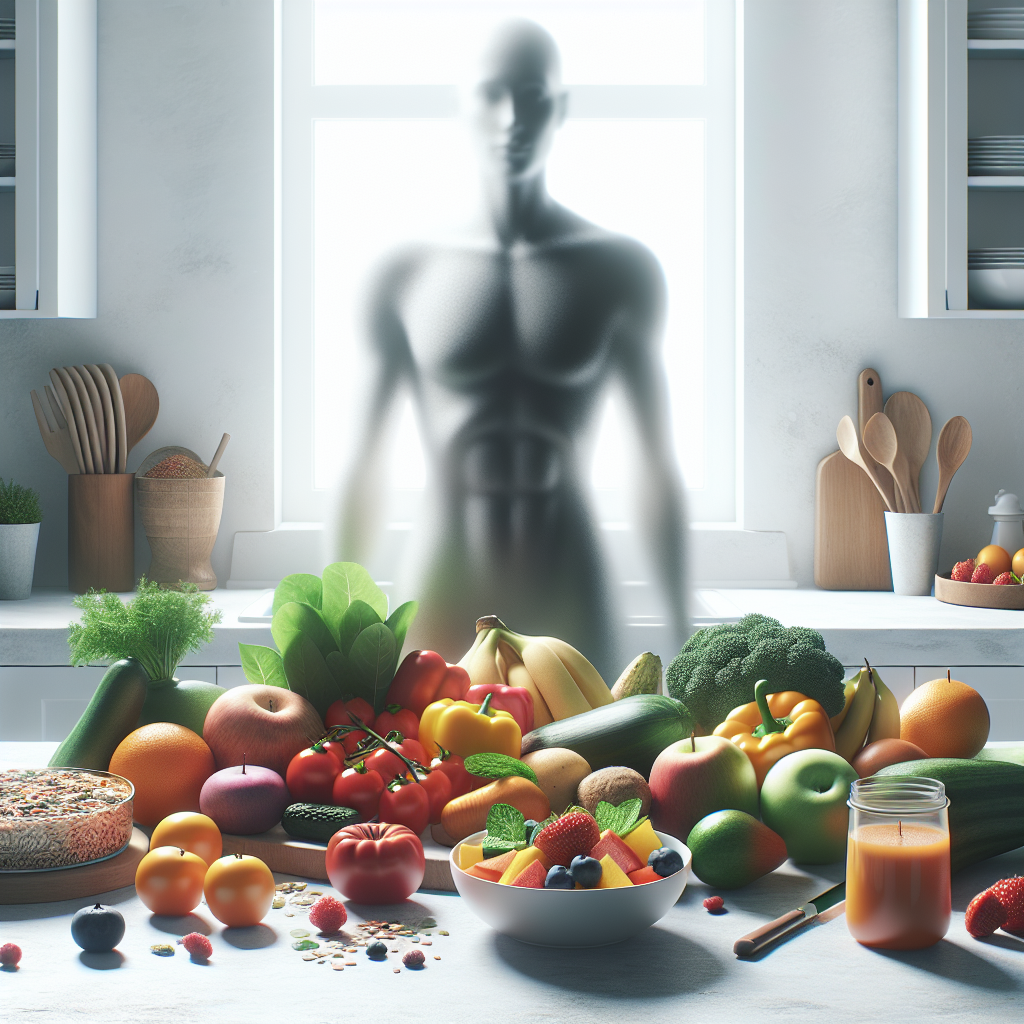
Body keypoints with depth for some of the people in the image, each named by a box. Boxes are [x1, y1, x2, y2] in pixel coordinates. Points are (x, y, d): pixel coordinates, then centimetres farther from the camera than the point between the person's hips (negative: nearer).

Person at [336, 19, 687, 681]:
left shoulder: (622, 272, 0)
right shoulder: (407, 277, 1)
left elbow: (659, 470, 4)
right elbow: (361, 472, 5)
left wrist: (683, 641, 4)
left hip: (572, 624, 0)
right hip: (444, 626, 0)